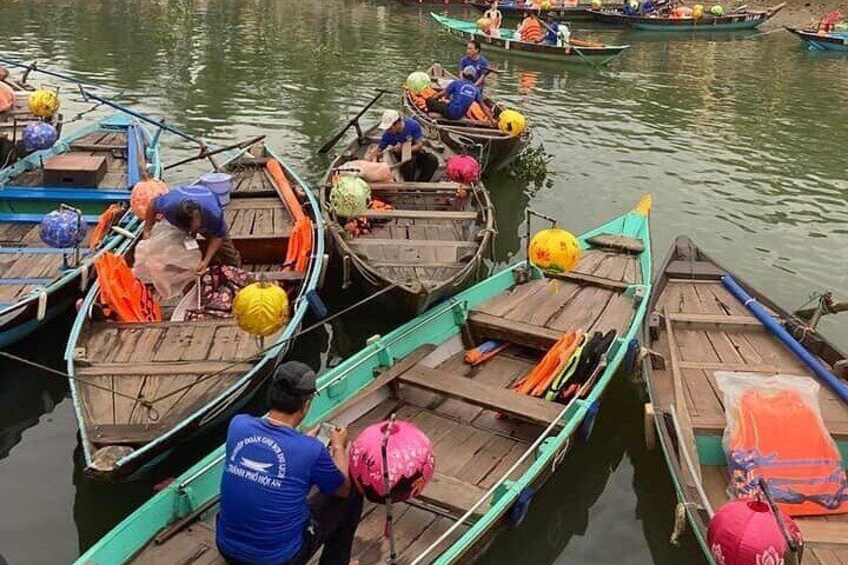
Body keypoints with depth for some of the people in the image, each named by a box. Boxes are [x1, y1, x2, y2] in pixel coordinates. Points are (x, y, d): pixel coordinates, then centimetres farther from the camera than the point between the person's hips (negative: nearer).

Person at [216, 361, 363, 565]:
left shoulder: (238, 425, -11)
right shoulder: (311, 450, -23)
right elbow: (343, 489, -1)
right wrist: (338, 447, 14)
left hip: (227, 548, 5)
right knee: (352, 495, 13)